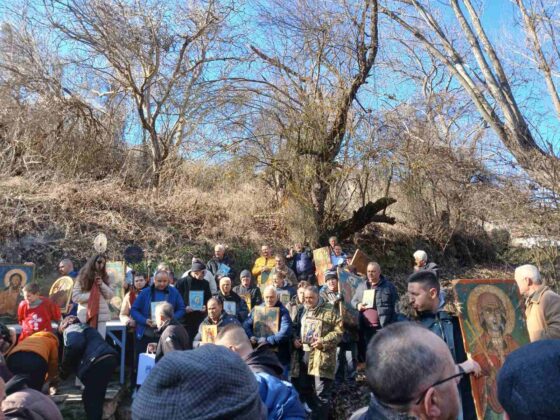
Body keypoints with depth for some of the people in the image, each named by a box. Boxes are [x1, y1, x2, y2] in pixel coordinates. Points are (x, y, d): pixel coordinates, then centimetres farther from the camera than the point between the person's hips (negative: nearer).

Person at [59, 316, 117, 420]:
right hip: (108, 359, 9)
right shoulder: (84, 327, 36)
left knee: (90, 399, -1)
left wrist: (64, 370, 0)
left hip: (98, 363, -9)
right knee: (96, 397, 21)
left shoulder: (70, 330, 8)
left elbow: (74, 347, -13)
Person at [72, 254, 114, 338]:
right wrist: (91, 295, -12)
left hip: (102, 315, 2)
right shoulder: (82, 277, 5)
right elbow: (75, 297, -2)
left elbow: (111, 295, 6)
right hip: (85, 315, -2)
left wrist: (102, 285, -8)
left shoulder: (105, 278, 13)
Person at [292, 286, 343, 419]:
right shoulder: (303, 310, 14)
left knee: (322, 393, -2)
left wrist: (323, 342, -20)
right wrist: (295, 338, 5)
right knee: (304, 388, 18)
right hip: (304, 355, 7)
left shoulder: (329, 310, -8)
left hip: (321, 357, -7)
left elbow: (339, 331, -11)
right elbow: (297, 327, 24)